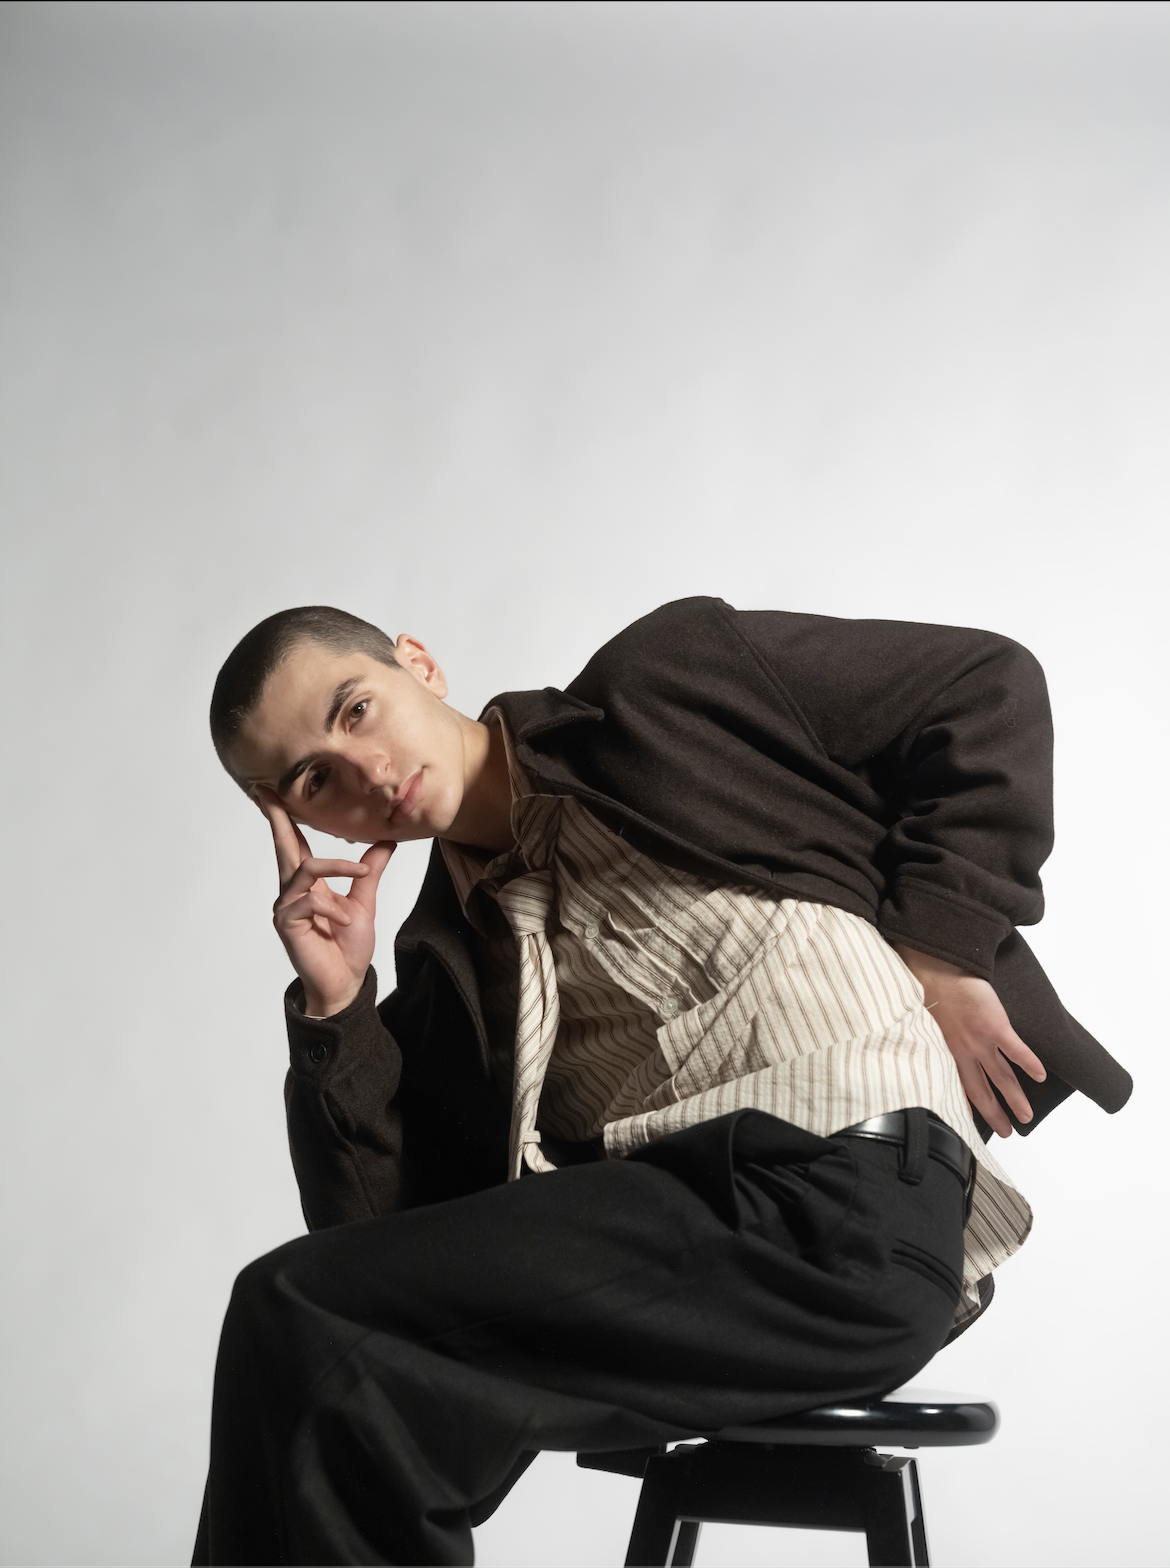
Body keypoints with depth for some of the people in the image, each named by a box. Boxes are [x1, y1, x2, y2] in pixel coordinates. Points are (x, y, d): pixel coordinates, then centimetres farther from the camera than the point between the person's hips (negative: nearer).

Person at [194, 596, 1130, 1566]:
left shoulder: (662, 680, 8)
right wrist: (334, 1008, 1)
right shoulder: (447, 956, 18)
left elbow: (987, 684, 7)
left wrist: (936, 955, -2)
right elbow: (385, 1226, 11)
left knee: (305, 1316, -16)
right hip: (641, 1230, 6)